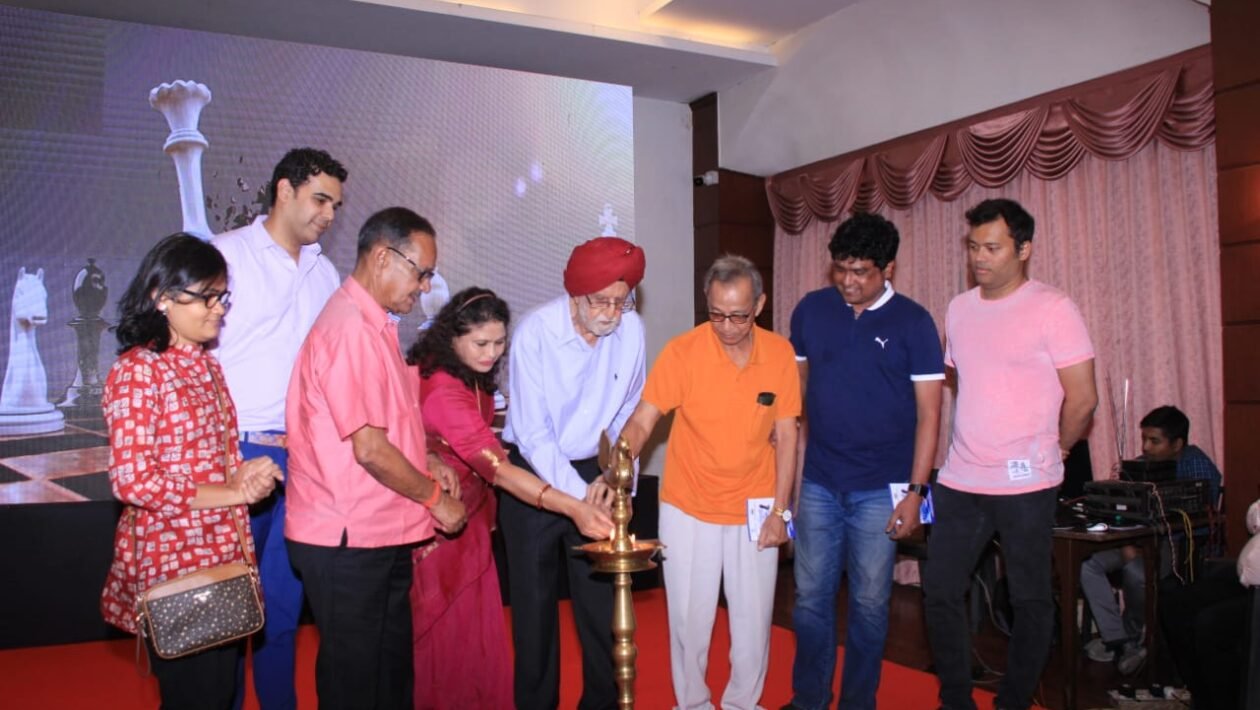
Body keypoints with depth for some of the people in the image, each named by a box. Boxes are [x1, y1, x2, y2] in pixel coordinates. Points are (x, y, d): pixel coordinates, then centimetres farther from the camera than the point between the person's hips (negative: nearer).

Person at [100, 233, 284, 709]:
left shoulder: (205, 365, 12)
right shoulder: (137, 370, -13)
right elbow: (132, 481, -20)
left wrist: (243, 474, -1)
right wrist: (234, 492, -16)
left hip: (222, 554, 8)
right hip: (172, 562, -8)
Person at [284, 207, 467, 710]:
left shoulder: (374, 324, 13)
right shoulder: (351, 329, -20)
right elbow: (368, 448, -24)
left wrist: (426, 468, 8)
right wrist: (434, 497, -11)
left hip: (382, 535, 10)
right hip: (350, 541, -10)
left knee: (392, 668, 20)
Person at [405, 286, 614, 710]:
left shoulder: (474, 378, 2)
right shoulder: (443, 389, -27)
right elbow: (496, 465, -35)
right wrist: (572, 508, -42)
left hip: (468, 516, 8)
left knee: (475, 627, 13)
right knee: (445, 632, 6)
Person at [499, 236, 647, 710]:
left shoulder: (631, 329, -9)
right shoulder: (536, 332, -20)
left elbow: (628, 414, 2)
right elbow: (533, 435, -19)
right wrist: (578, 496, -25)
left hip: (594, 470, 3)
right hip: (534, 472, -3)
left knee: (601, 597, 9)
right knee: (534, 599, 8)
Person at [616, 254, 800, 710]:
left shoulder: (780, 353, -5)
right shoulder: (682, 351, -13)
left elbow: (785, 436, 0)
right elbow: (642, 420, -14)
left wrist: (780, 510, -2)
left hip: (754, 511, 2)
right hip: (689, 510, -1)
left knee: (754, 621, 9)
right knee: (690, 620, 8)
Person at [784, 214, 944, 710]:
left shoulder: (913, 322, -5)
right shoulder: (811, 310, 3)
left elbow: (928, 413, -4)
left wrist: (915, 491, -9)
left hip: (880, 489, -2)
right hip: (818, 483, 2)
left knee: (869, 603, 8)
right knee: (810, 597, 9)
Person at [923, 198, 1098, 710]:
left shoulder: (1052, 309, -10)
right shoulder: (959, 308, 8)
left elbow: (1082, 397, -10)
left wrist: (1054, 449, 2)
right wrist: (972, 447, 14)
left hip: (1025, 485, -5)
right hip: (958, 482, 6)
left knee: (1030, 600, 8)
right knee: (940, 592, 8)